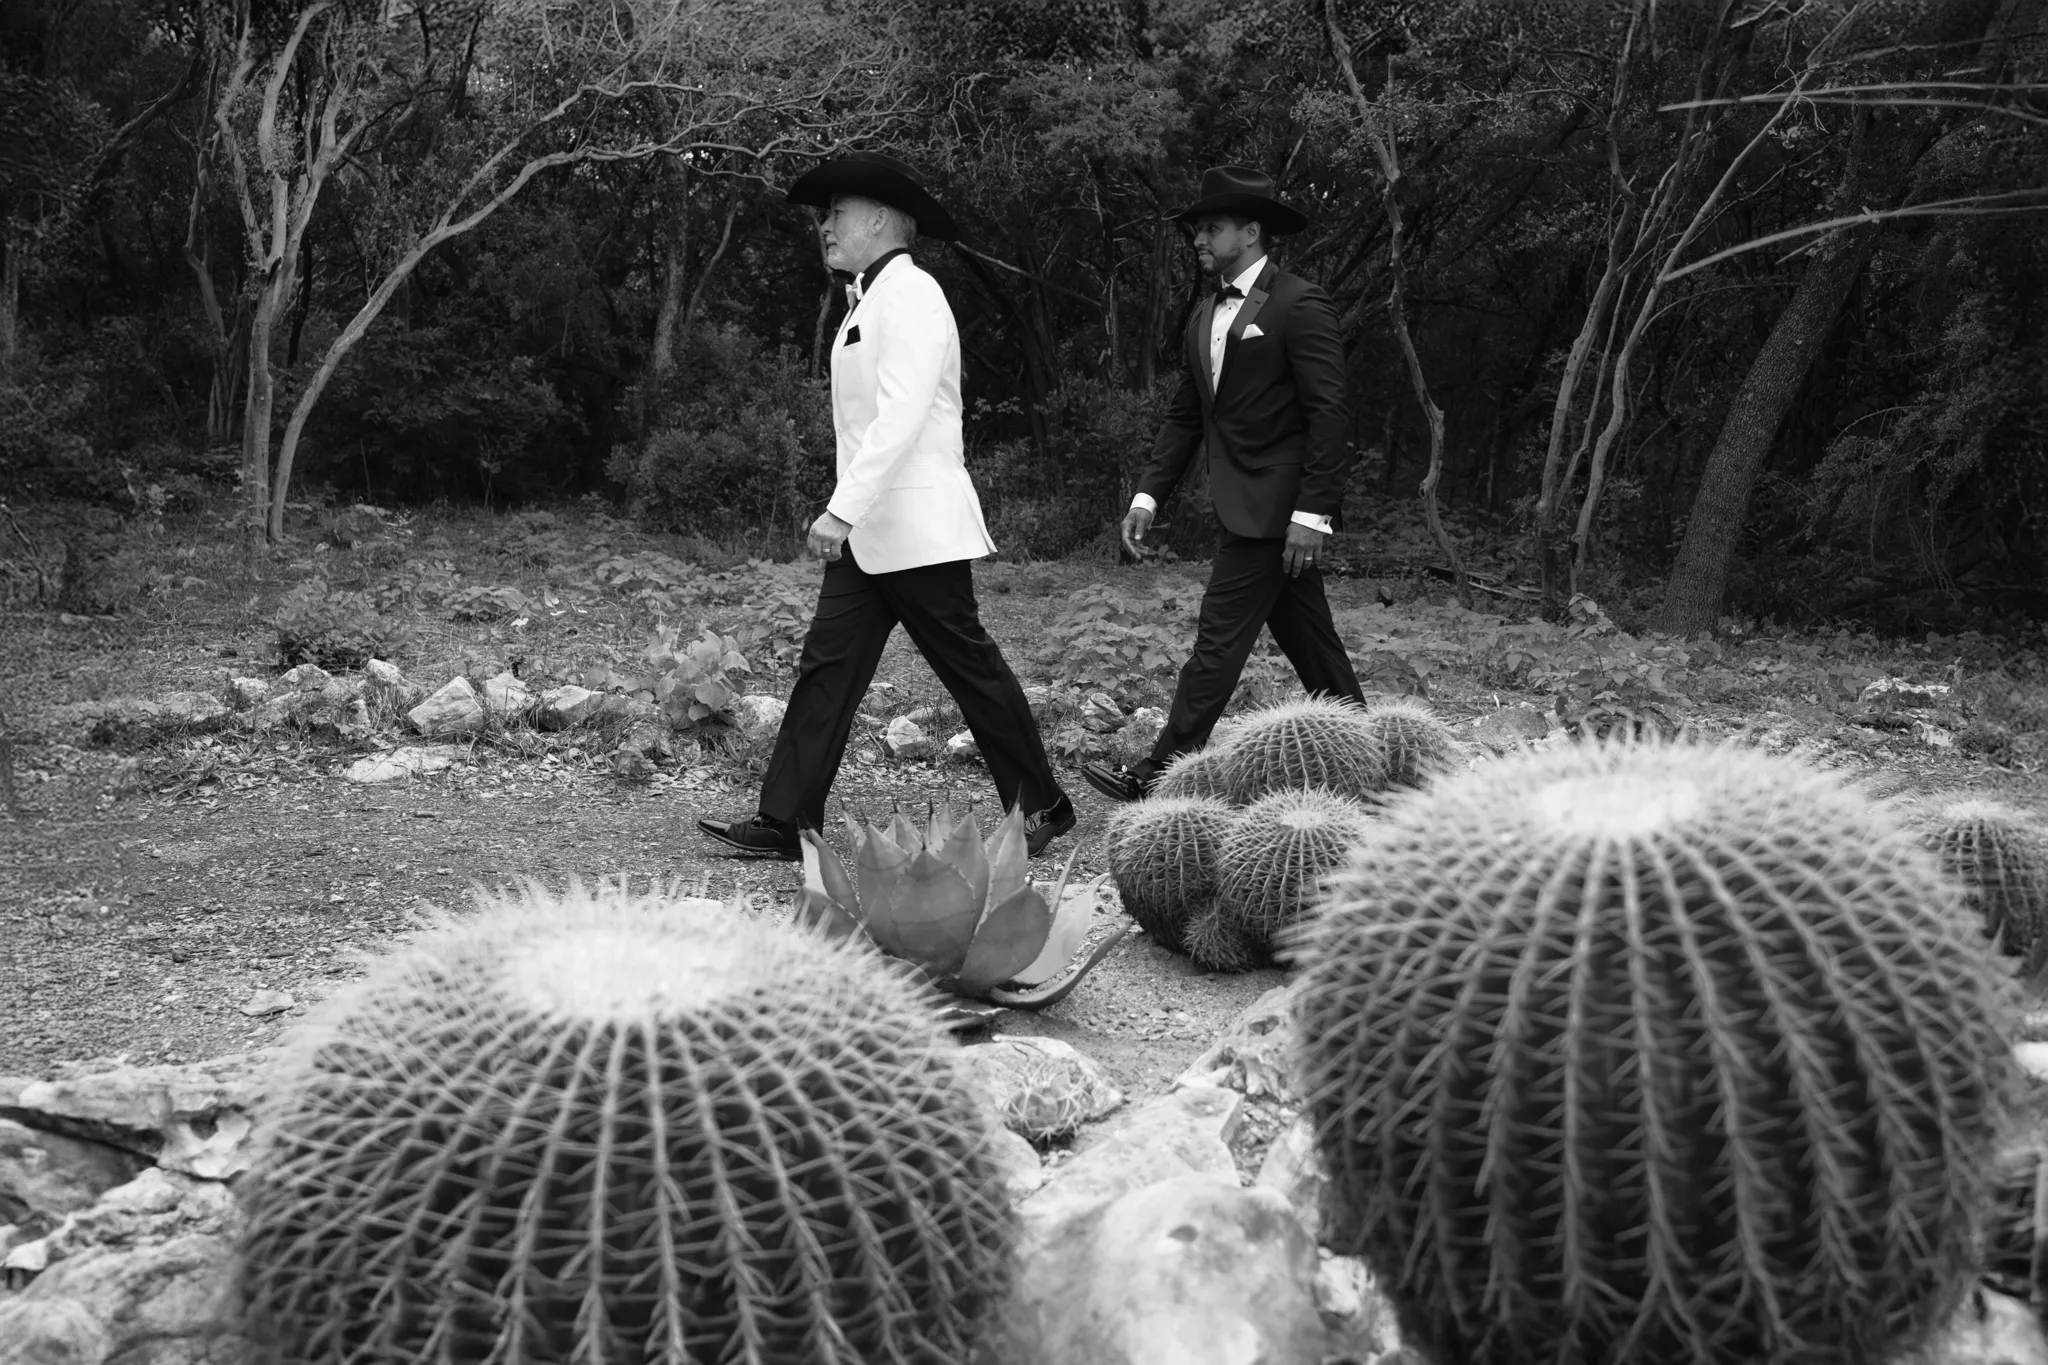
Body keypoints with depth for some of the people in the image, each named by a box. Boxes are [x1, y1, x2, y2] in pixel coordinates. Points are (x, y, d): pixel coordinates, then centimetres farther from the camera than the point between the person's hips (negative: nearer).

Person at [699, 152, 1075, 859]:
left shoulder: (911, 297, -13)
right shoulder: (867, 300, 17)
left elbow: (900, 417, -24)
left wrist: (842, 509, -28)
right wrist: (846, 512, 19)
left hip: (917, 526, -9)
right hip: (865, 530, 9)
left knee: (971, 668, 0)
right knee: (828, 665, 3)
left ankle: (1042, 808, 14)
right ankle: (786, 822, 3)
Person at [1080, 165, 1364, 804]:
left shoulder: (1299, 306, -10)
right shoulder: (1207, 314, 16)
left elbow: (1328, 414, -15)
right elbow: (1184, 415, 18)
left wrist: (1312, 511, -20)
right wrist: (1148, 494, 9)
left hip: (1278, 504, -8)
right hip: (1245, 504, 8)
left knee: (1220, 637, -8)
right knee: (1307, 638, 13)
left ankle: (1161, 774, -7)